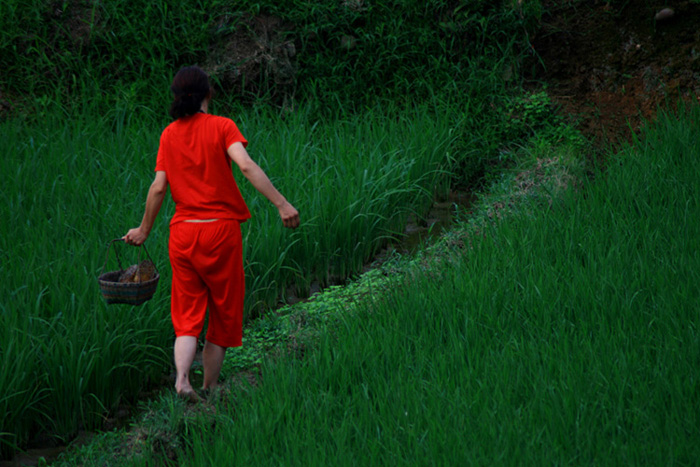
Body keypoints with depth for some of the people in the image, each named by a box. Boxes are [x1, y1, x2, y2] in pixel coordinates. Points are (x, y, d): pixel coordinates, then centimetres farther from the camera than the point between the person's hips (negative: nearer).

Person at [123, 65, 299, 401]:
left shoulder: (170, 134, 7)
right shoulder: (221, 127, -4)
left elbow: (158, 188, 5)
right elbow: (246, 166, -19)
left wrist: (144, 230, 18)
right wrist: (281, 204, -21)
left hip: (182, 232, 3)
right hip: (220, 229, -3)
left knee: (188, 315, 8)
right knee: (224, 312, 11)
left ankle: (182, 379, -15)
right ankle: (210, 389, 15)